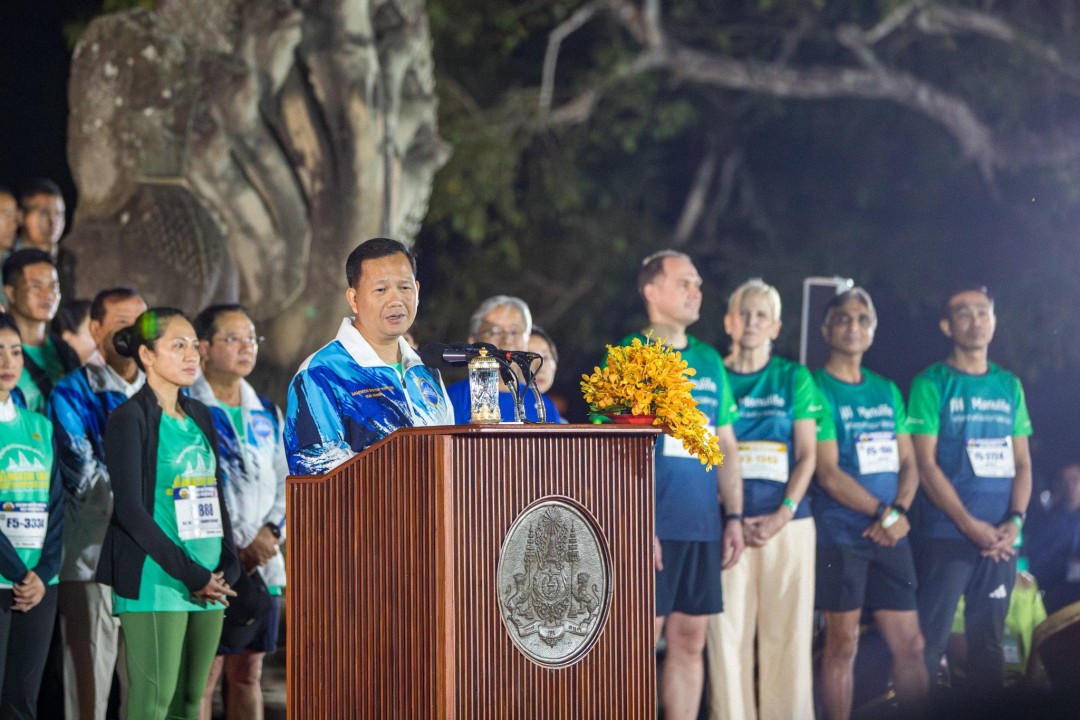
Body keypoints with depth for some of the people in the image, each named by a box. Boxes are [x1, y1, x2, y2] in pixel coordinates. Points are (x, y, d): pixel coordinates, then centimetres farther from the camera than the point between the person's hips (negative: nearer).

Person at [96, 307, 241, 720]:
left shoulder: (201, 417, 15)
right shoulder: (129, 419, -6)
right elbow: (130, 510, -12)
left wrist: (227, 570, 1)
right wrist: (191, 575, -15)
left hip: (209, 588, 7)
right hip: (154, 585, -7)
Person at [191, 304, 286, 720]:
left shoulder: (267, 414, 16)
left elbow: (284, 483, 16)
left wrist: (272, 531, -3)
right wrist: (236, 545, -14)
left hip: (262, 563, 6)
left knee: (248, 673, 9)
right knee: (203, 674, -8)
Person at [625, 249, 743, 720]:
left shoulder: (709, 363, 15)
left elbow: (726, 446, 19)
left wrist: (734, 515, 9)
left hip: (702, 528, 6)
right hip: (651, 527, -6)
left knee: (689, 642, 7)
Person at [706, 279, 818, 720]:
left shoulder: (794, 378, 9)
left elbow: (807, 454, 5)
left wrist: (783, 515, -8)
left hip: (787, 521, 0)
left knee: (787, 631, -2)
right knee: (727, 631, -4)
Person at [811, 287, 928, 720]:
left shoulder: (887, 391, 15)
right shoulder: (818, 389, -5)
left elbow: (908, 463, 13)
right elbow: (829, 474, -11)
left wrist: (900, 512, -7)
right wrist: (884, 513, -13)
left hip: (889, 537, 6)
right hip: (841, 535, -6)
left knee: (909, 644, 3)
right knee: (843, 643, -3)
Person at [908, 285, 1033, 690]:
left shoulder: (1009, 386, 13)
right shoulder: (932, 384, -2)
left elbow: (1022, 462, 12)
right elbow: (926, 463, -7)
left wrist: (1015, 521, -5)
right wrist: (970, 525, -13)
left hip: (1000, 539, 4)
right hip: (946, 534, -4)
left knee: (988, 641, 8)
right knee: (931, 639, -7)